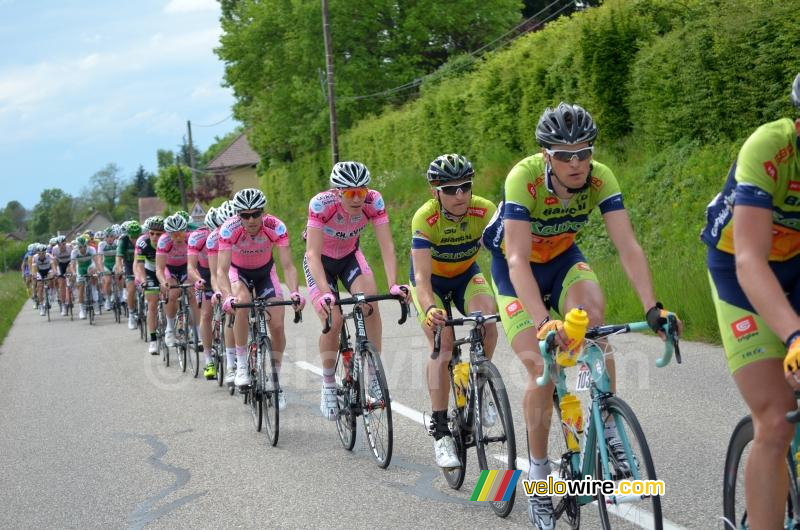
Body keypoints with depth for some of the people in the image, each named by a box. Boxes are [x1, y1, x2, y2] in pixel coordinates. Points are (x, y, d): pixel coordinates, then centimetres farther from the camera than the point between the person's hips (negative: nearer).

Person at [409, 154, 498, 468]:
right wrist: (429, 309, -56)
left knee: (487, 315, -28)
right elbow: (422, 277, -37)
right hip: (432, 282, -2)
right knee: (442, 344, -21)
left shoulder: (484, 210, -26)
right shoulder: (425, 219, -31)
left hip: (466, 276, 2)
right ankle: (440, 431, -15)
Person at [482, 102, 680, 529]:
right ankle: (538, 473, 3)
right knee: (541, 369, -14)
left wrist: (652, 308, -42)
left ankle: (609, 429, -14)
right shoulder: (523, 178, -33)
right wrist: (543, 322, -52)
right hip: (515, 269, -2)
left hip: (563, 258, 2)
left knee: (592, 314, -29)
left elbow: (627, 246, -29)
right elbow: (517, 259, -39)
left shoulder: (600, 179, -24)